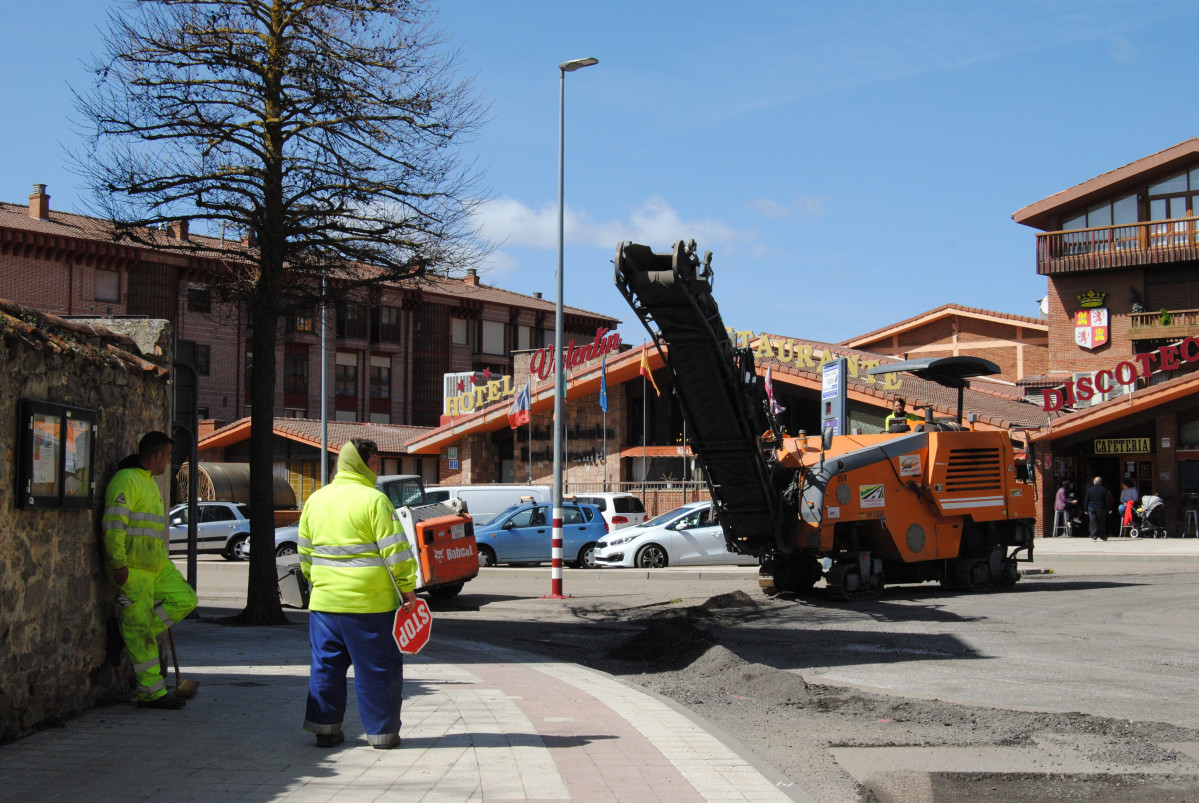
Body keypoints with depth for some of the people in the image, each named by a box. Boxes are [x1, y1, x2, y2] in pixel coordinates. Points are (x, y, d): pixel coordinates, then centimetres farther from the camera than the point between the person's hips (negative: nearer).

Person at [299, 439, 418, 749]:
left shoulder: (315, 500, 10)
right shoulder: (373, 500, -10)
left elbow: (306, 554, 18)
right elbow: (395, 551, -12)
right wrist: (408, 588, -4)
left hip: (325, 600, 6)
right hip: (370, 602, -5)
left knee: (326, 665, 14)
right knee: (377, 666, 4)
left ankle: (325, 728, 16)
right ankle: (382, 732, 10)